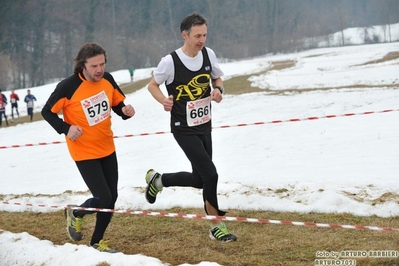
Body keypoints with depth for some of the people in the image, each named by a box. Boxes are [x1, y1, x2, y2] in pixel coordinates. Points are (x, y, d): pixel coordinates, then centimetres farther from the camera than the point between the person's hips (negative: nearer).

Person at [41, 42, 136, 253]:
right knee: (103, 199, -11)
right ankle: (75, 214, 20)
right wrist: (66, 128, -27)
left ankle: (97, 242, 32)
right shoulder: (68, 87, -22)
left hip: (107, 149, 6)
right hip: (85, 152, -6)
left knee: (111, 198, 10)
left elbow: (118, 103, 8)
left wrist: (126, 111, -16)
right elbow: (47, 112, -11)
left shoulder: (107, 79, -6)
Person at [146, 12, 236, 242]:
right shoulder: (171, 61, -17)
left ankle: (158, 179, 38)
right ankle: (217, 227, 3)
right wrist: (165, 101, -23)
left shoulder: (208, 54, -3)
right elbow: (152, 85, -3)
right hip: (184, 130, -7)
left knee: (200, 180, 14)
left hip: (205, 127, 7)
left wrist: (218, 89, -10)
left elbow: (218, 78, 13)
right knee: (211, 174, -14)